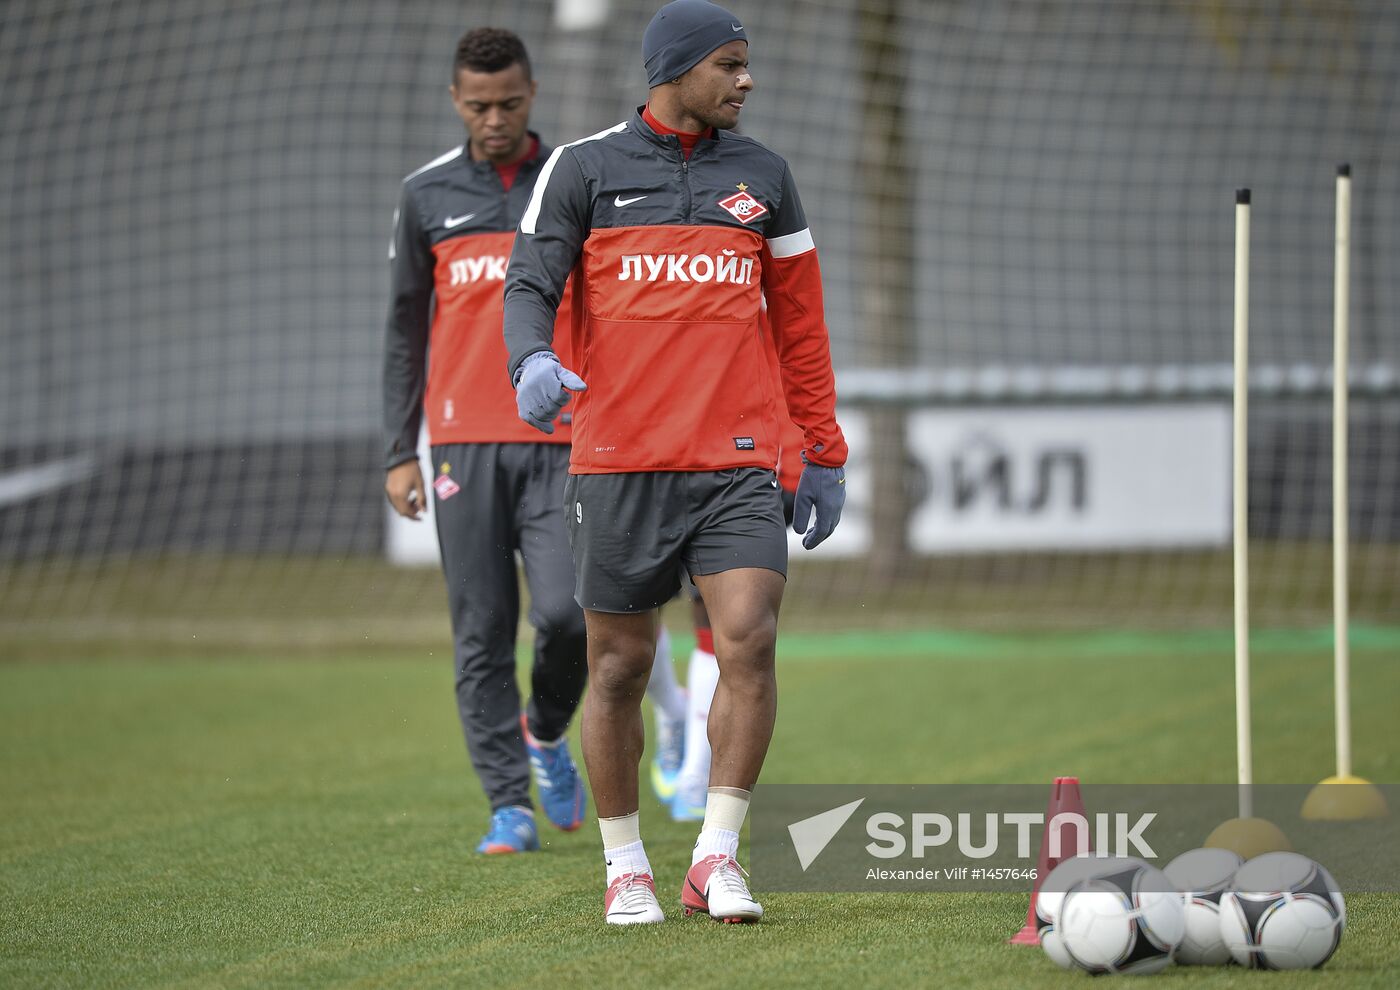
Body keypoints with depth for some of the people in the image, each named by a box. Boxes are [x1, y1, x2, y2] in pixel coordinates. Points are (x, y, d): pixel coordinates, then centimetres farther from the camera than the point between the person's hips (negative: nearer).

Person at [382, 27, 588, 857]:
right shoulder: (427, 195, 9)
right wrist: (400, 452, 6)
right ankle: (510, 805, 3)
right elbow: (406, 328, 13)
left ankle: (547, 734, 17)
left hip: (560, 444, -1)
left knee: (566, 614, -13)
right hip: (464, 443, 1)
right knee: (482, 633, -2)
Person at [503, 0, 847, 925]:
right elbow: (530, 283, -1)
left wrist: (824, 451, 15)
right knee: (620, 666, 3)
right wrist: (533, 361, -24)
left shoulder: (761, 174, 13)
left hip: (738, 465, 2)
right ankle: (626, 865, 17)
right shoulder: (583, 169, 4)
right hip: (618, 465, -2)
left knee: (750, 639, -15)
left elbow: (800, 320, 17)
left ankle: (717, 856, -7)